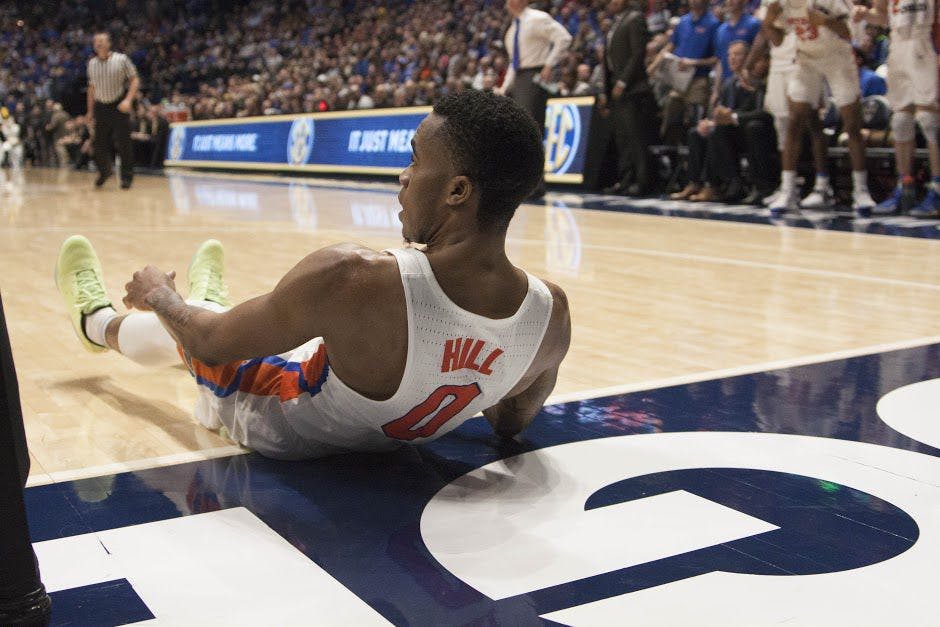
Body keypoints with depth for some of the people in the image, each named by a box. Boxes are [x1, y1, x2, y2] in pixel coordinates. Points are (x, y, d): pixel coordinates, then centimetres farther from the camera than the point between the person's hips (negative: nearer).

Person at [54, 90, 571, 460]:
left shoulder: (350, 278, -42)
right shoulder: (552, 314, -27)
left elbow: (206, 342, -23)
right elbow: (512, 423, -5)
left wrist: (158, 294, -1)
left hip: (282, 430, -4)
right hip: (395, 440, 4)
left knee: (173, 322, 26)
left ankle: (96, 322, 60)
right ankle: (210, 306, 67)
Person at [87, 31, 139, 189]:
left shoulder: (121, 59, -6)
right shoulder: (92, 63, 8)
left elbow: (134, 80, -5)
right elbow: (92, 88, 16)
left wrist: (128, 100, -19)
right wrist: (90, 111, 14)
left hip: (119, 106, -4)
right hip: (101, 107, 4)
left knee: (123, 143, -5)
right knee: (100, 142, 3)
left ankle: (127, 176, 5)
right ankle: (104, 171, 25)